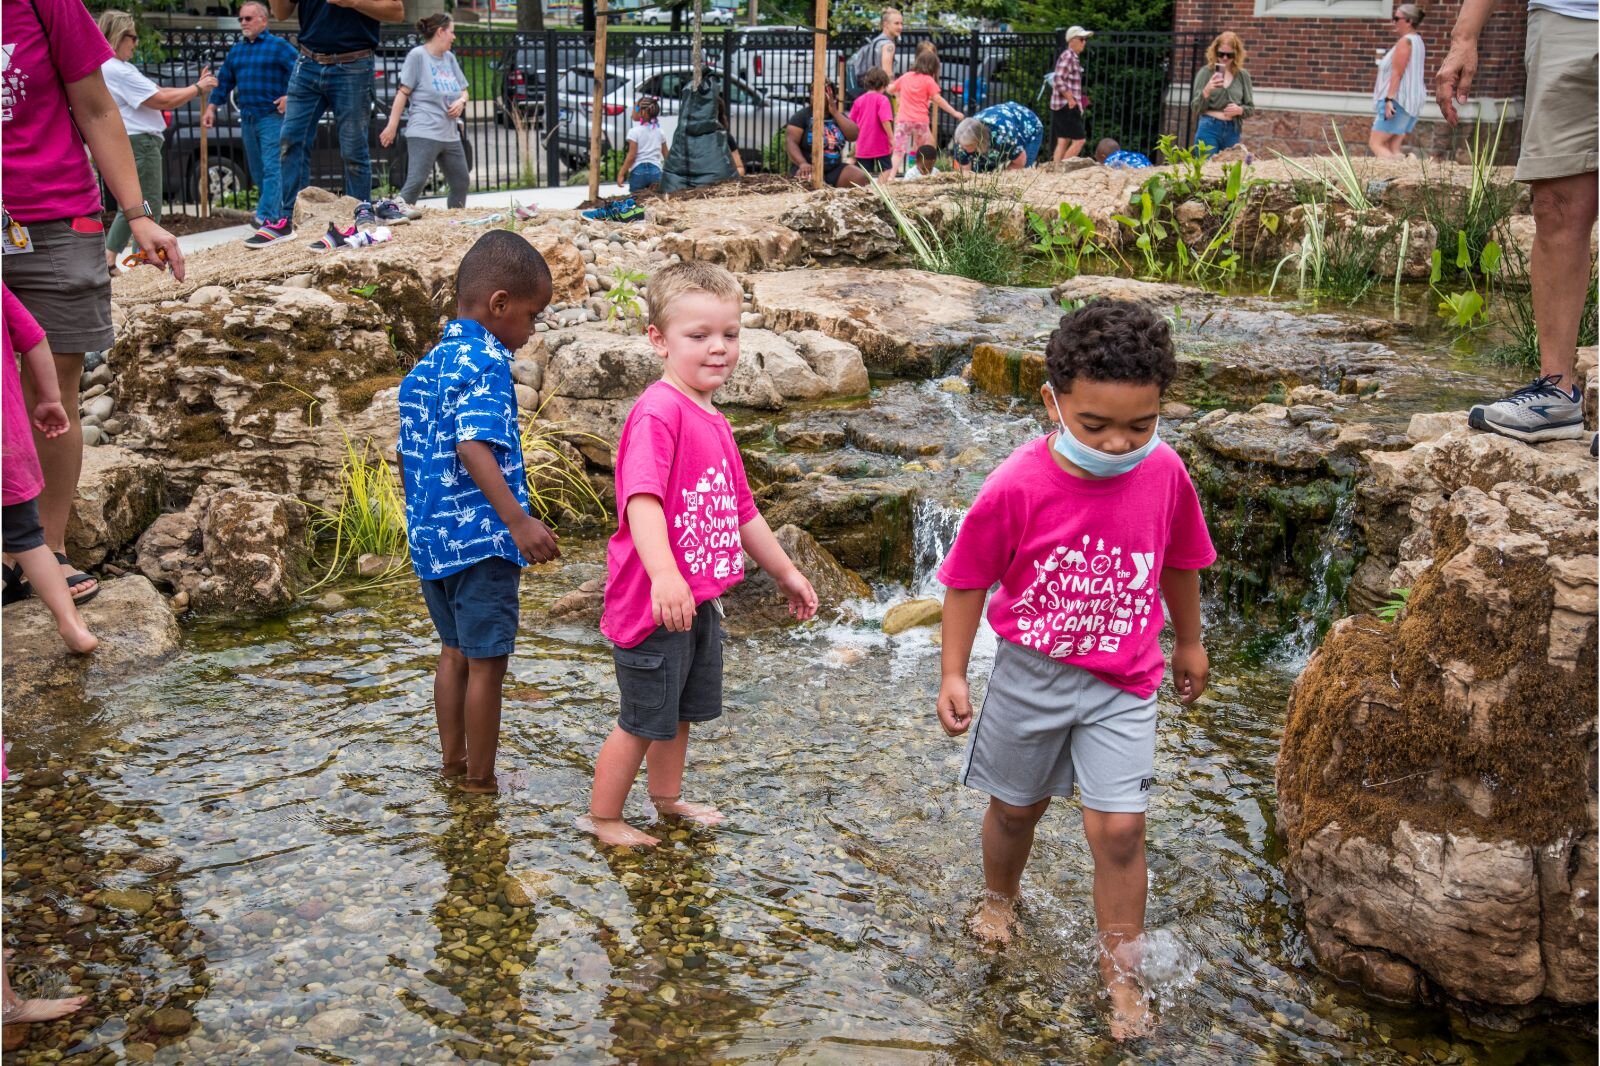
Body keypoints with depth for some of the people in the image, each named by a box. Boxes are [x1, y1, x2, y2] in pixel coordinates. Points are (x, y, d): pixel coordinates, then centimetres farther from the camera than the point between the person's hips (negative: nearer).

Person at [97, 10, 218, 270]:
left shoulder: (118, 69, 15)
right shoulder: (117, 71, -18)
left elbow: (158, 92, 13)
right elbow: (161, 100, -16)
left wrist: (195, 87, 5)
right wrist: (198, 88, -5)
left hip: (133, 143, 11)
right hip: (138, 143, -11)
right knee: (147, 208, -3)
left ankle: (108, 260, 16)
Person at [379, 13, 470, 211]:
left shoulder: (450, 58, 15)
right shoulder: (417, 55, -6)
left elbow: (464, 91, 22)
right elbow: (403, 93, -9)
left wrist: (461, 101, -3)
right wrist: (392, 126, -13)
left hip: (450, 135, 8)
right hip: (424, 134, -8)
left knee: (461, 183, 14)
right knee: (416, 181, -19)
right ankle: (393, 210, -20)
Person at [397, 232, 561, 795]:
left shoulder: (425, 366, 12)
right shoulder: (486, 362, -15)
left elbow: (406, 451, 17)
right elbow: (475, 447, -28)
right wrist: (519, 520, -35)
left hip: (430, 536, 9)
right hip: (480, 538, -9)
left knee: (455, 652, 20)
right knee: (486, 662, 2)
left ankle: (453, 765, 31)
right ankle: (480, 781, 11)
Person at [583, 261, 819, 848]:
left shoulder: (712, 420, 10)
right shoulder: (658, 412, -21)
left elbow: (741, 508, 20)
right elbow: (641, 499, -34)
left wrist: (784, 571, 25)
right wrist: (664, 574, -48)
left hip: (700, 599, 9)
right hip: (655, 602, -9)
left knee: (681, 709, 24)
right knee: (643, 719, 6)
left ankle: (668, 798, 45)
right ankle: (602, 817, 25)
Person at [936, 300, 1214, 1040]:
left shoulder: (1164, 473, -14)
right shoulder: (1016, 487, -23)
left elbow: (1178, 563, 5)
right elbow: (968, 580, -9)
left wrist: (1189, 643, 17)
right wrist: (952, 673, -8)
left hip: (1121, 686, 1)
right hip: (1030, 673, -1)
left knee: (1119, 829, -5)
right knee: (1015, 807, 19)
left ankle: (1119, 973, 15)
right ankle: (1000, 897, 50)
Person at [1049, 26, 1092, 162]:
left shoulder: (1073, 57, 17)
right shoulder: (1068, 56, -13)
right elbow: (1059, 81, -22)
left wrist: (1075, 100, 16)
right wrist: (1072, 100, -19)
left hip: (1063, 106, 10)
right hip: (1067, 106, -10)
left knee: (1063, 141, 9)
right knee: (1079, 139, -8)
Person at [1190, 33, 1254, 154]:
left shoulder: (1243, 75, 6)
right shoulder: (1206, 72, 0)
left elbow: (1251, 108, 11)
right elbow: (1195, 108, -4)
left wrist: (1240, 110, -10)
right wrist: (1207, 90, -21)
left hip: (1232, 131, 3)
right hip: (1209, 129, -3)